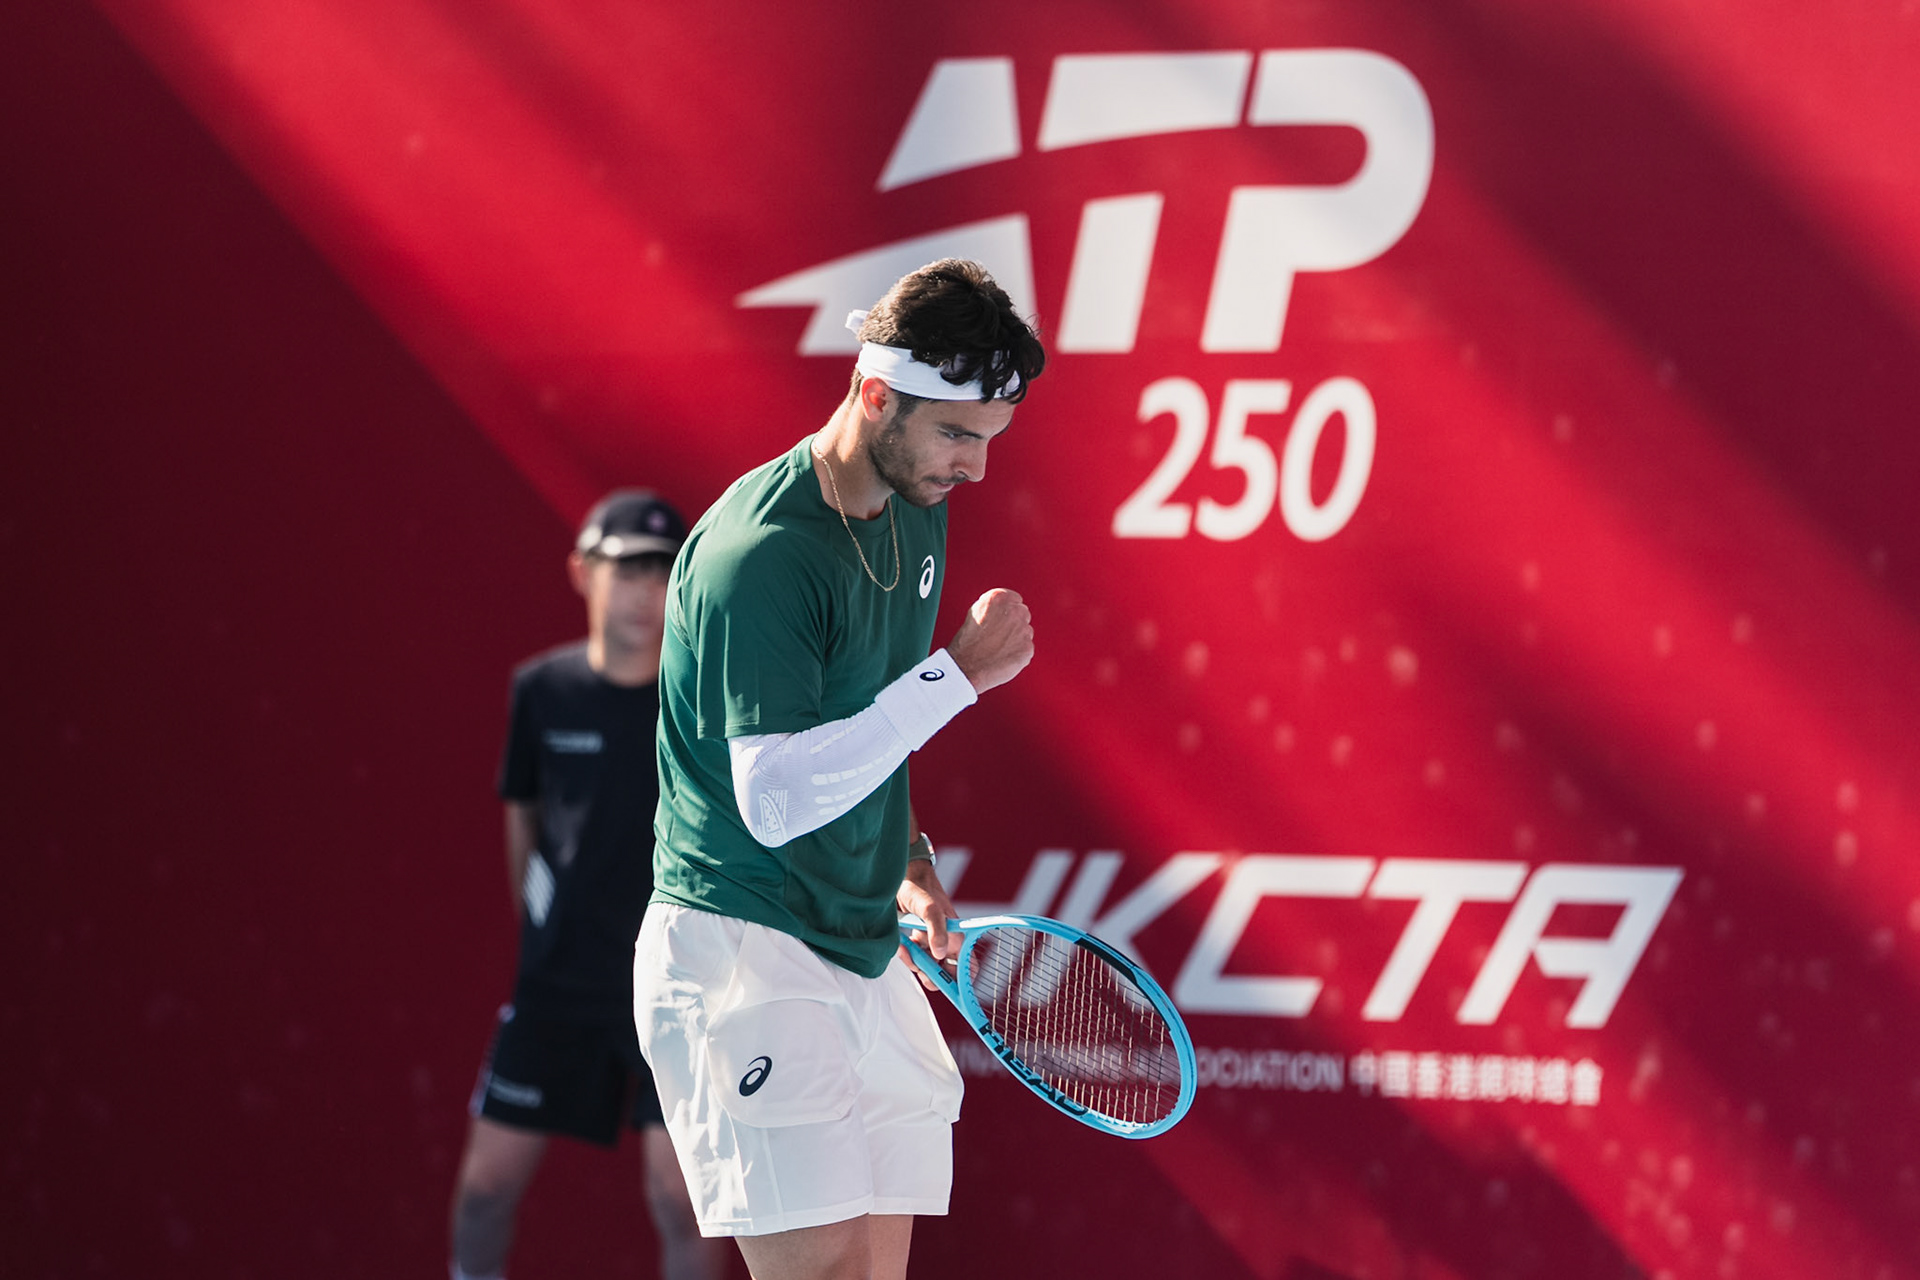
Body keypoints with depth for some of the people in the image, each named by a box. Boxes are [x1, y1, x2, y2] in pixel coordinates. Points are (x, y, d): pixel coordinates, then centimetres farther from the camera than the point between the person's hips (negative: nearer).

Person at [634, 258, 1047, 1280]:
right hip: (739, 950, -9)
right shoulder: (758, 552, -18)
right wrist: (959, 672, -22)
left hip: (864, 957, 9)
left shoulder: (917, 511, 10)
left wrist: (904, 858, 11)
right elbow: (776, 799, -24)